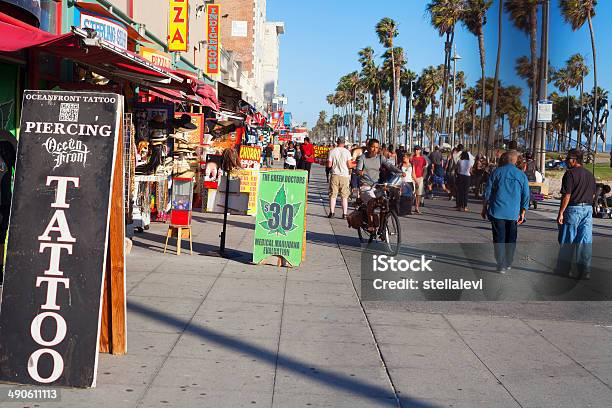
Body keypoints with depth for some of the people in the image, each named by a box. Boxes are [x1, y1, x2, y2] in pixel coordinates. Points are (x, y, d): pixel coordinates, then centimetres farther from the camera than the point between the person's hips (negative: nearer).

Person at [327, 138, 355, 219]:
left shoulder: (332, 151, -2)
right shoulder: (347, 151, -4)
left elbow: (329, 165, -3)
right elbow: (349, 165, -6)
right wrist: (355, 164, 14)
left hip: (335, 175, 0)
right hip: (345, 175, 0)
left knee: (333, 195, 7)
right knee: (344, 196, 5)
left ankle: (331, 213, 6)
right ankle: (344, 214, 3)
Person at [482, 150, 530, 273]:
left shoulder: (497, 172, -3)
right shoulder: (522, 175, 2)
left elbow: (487, 191, 0)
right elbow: (526, 197, 3)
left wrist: (484, 208, 8)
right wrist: (523, 213, 10)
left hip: (497, 211, -2)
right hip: (513, 213, 2)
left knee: (499, 238, 2)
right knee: (511, 239, 14)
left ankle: (501, 265, -1)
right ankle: (508, 263, 22)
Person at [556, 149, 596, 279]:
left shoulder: (570, 174, -11)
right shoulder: (590, 175, 11)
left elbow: (567, 196, -16)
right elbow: (593, 195, 15)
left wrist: (561, 213, -14)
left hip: (573, 209, -6)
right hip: (588, 209, 6)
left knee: (567, 241, 5)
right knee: (585, 241, 6)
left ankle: (564, 268, 12)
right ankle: (585, 271, 5)